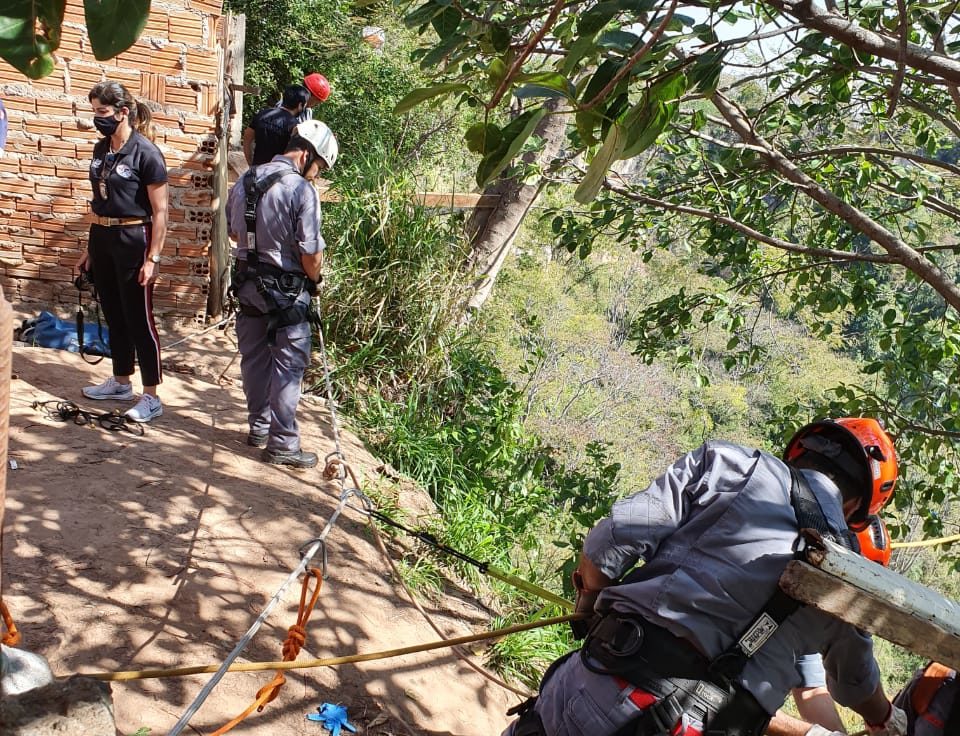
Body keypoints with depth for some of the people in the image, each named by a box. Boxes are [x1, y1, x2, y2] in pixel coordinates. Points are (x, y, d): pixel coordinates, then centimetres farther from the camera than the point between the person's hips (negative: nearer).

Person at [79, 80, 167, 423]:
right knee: (113, 315, 15)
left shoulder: (145, 152, -13)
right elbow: (99, 200, 16)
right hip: (102, 238, 7)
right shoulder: (100, 149, 8)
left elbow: (160, 211, -14)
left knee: (138, 318, -2)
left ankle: (151, 398, 5)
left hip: (132, 240, -7)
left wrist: (153, 258, -17)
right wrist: (90, 247, 16)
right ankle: (120, 382, 30)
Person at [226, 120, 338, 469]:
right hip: (286, 292, -7)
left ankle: (259, 427, 30)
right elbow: (311, 255, -18)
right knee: (288, 366, 2)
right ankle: (282, 443, 8)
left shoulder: (244, 182, 5)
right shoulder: (301, 190, -18)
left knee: (255, 358, 16)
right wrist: (314, 281, 0)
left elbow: (234, 232, 17)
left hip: (248, 284, 7)